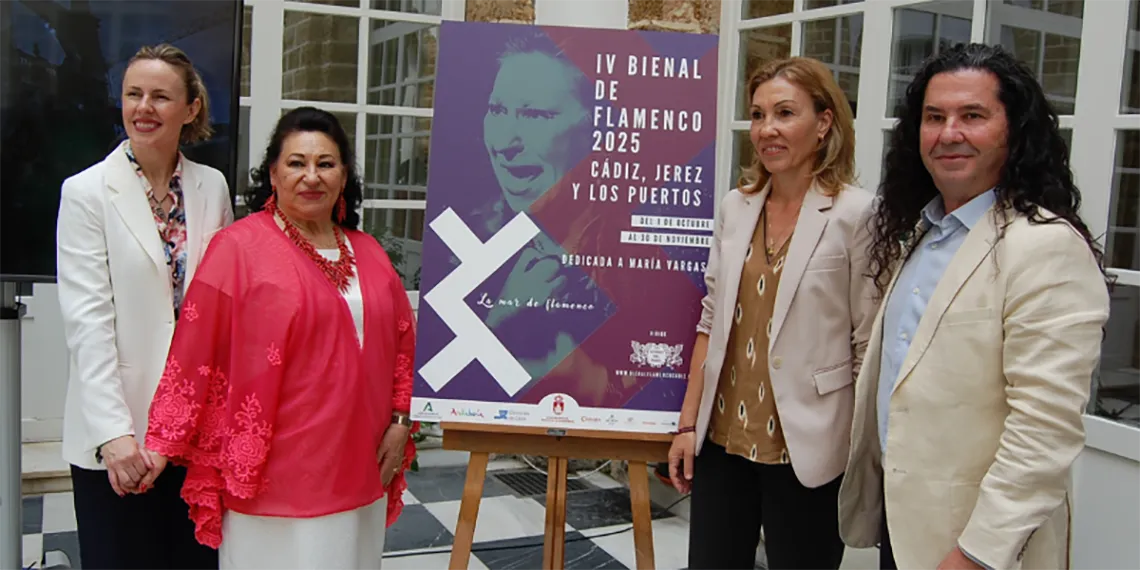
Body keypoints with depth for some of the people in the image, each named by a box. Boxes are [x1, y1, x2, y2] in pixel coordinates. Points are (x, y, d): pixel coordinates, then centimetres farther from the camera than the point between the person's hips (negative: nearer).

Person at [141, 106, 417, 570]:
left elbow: (401, 344, 16)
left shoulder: (369, 254, 9)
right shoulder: (239, 247, -7)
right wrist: (164, 443, -9)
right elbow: (195, 355, -8)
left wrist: (400, 422, 8)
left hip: (356, 473, 5)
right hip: (274, 477, -5)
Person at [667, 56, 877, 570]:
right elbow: (712, 322, 9)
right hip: (722, 439, 5)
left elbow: (868, 345, -9)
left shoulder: (856, 214, -10)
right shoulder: (735, 207, 5)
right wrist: (688, 423, 7)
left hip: (806, 449, -4)